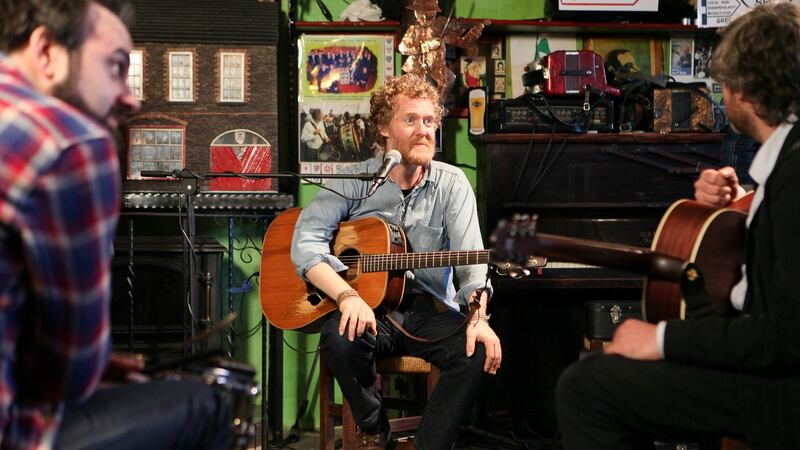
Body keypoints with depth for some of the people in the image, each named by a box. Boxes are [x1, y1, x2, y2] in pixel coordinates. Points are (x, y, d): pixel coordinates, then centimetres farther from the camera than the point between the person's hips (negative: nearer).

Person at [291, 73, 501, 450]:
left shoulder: (451, 184, 3)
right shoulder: (355, 181, 0)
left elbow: (471, 258, -10)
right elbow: (306, 243, -11)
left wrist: (478, 315, -30)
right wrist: (347, 295, -28)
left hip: (430, 310, 1)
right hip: (369, 308, -1)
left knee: (480, 350, -27)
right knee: (341, 337, -32)